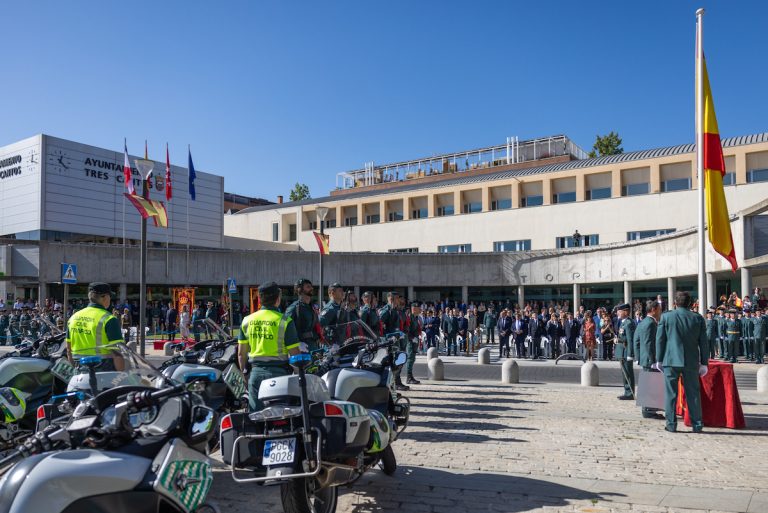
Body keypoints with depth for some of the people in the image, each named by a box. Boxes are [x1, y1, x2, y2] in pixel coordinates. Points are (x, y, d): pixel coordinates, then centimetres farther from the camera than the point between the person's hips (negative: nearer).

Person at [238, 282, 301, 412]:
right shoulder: (284, 321, -9)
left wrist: (244, 372, 18)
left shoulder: (247, 320, 5)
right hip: (278, 372, -4)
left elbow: (241, 354, 7)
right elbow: (294, 353, -10)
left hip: (255, 372, 4)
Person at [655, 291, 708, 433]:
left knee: (670, 393, 4)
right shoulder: (698, 318, 1)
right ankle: (697, 425, 12)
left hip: (671, 360, -2)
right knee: (693, 393, 9)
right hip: (691, 362, 2)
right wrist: (704, 362, 10)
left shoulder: (666, 317, -4)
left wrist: (659, 360, 7)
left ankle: (671, 424, 6)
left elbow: (660, 339, -1)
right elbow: (703, 342, 4)